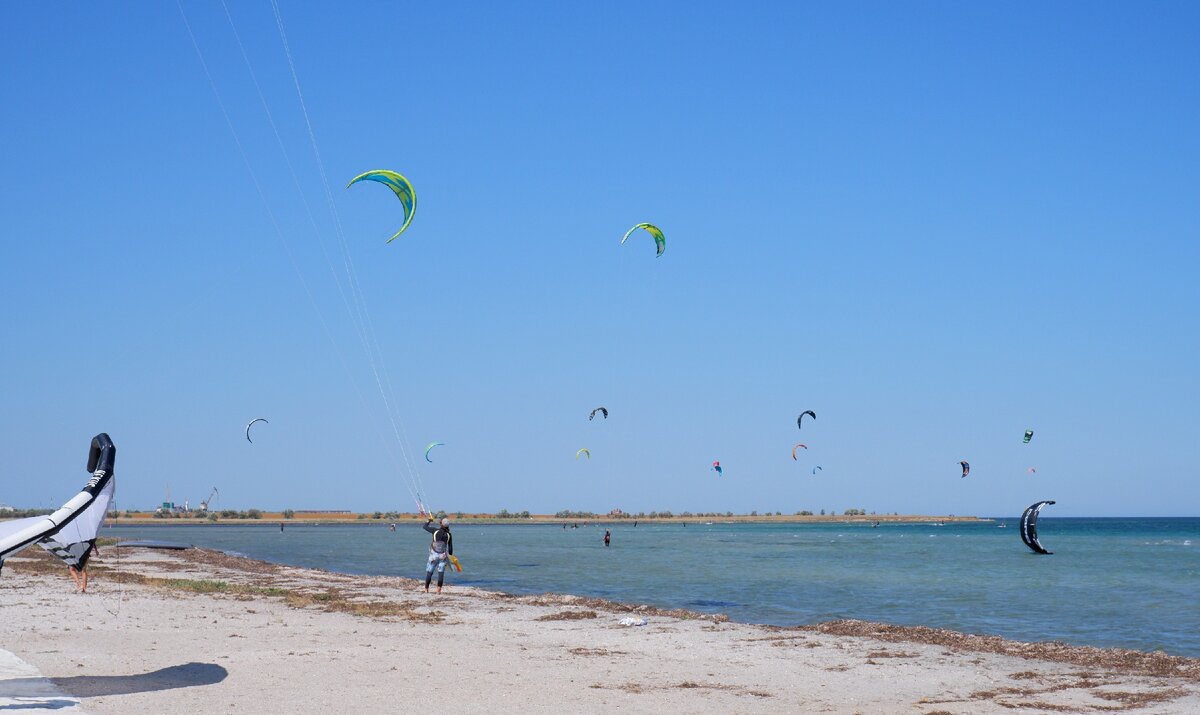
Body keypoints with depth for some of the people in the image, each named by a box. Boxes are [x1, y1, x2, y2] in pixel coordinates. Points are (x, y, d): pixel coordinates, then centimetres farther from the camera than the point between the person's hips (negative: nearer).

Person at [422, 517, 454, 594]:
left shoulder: (435, 530, -9)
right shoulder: (449, 535, -4)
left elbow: (425, 527, 3)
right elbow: (450, 547, 2)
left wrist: (429, 521, 22)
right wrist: (450, 555, 15)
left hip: (433, 556, -1)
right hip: (443, 556, 1)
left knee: (429, 572, 8)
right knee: (441, 573, 3)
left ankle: (426, 589, 11)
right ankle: (439, 589, -6)